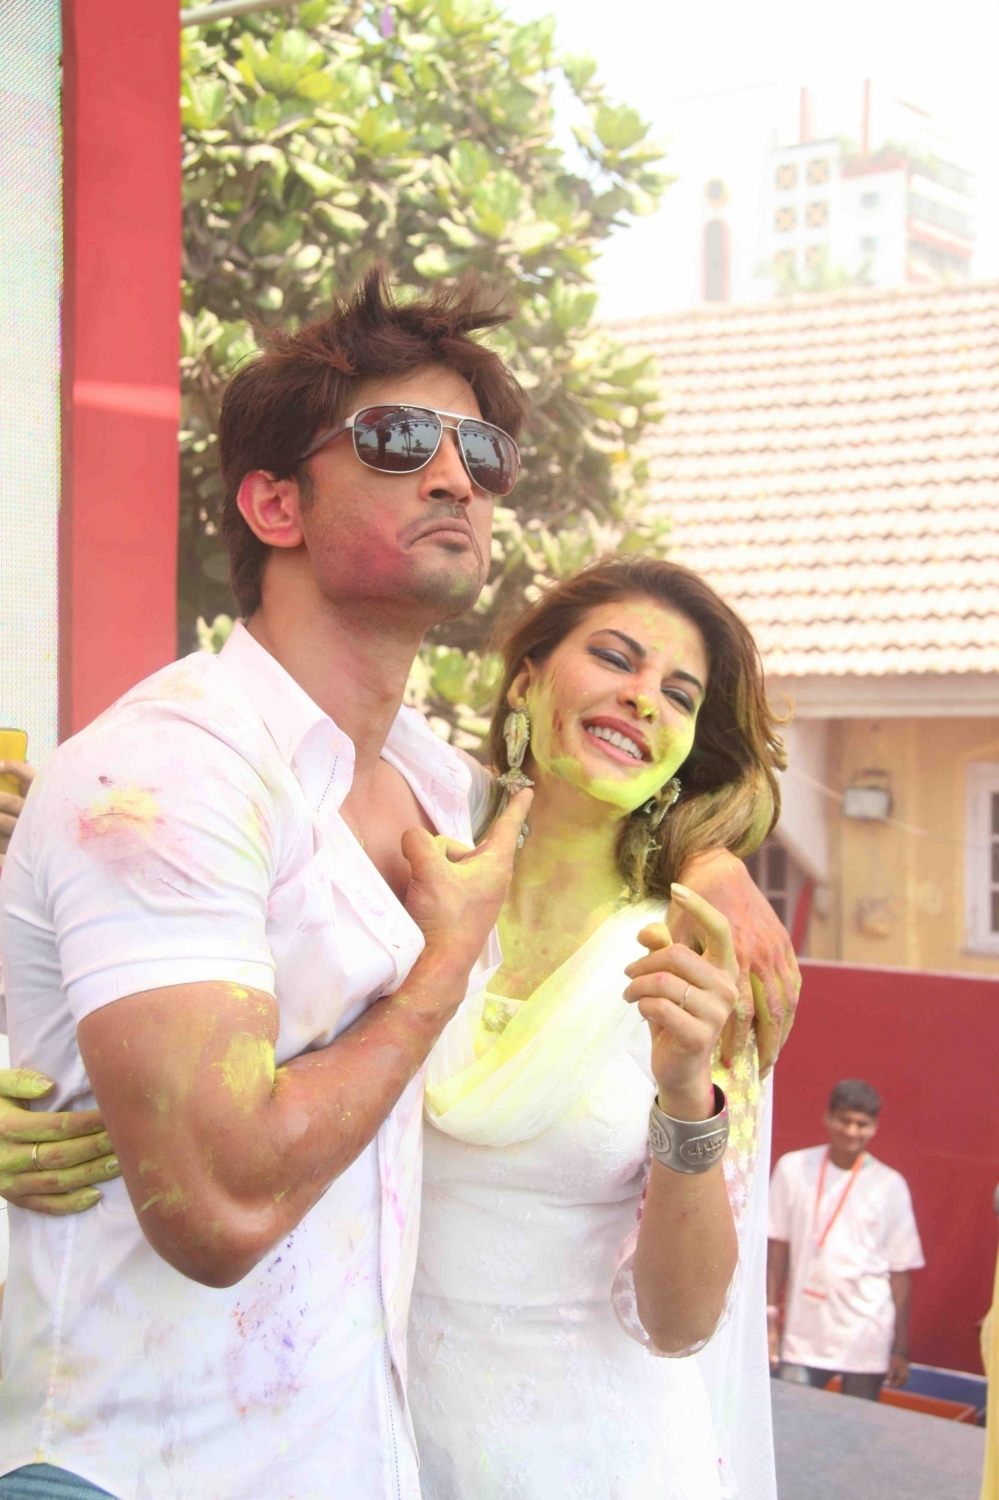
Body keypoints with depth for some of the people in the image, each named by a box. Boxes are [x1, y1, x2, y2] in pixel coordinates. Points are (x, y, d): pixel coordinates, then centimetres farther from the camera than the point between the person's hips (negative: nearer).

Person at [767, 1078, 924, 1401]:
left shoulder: (889, 1184, -2)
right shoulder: (793, 1168, 0)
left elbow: (900, 1271, 0)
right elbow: (778, 1248, 4)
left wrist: (901, 1348, 0)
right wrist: (770, 1317, 1)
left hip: (866, 1336, -1)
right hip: (803, 1332, 1)